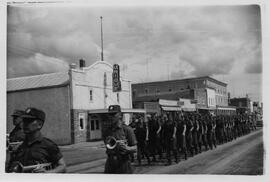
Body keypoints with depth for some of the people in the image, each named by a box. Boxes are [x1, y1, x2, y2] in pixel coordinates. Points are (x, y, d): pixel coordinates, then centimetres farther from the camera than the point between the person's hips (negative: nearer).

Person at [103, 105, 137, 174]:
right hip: (110, 165, 4)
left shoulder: (127, 129, -5)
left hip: (123, 165, -4)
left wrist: (127, 148, -23)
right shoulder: (107, 131, 9)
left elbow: (135, 149, -4)